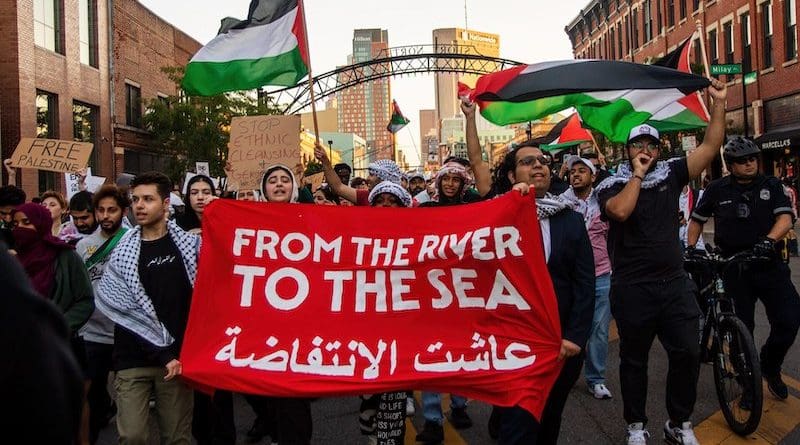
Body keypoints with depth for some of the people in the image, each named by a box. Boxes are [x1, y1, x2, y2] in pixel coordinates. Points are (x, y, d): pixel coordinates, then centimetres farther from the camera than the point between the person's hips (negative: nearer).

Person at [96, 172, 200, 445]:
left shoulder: (190, 244, 4)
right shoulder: (122, 253, 2)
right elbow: (127, 310, -5)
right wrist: (164, 356, -11)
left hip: (178, 356, 0)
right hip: (133, 360, 0)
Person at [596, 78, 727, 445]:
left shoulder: (671, 174, 6)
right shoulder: (611, 186, -3)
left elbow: (710, 147, 2)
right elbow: (620, 211, -25)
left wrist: (718, 102, -3)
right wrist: (637, 173, -15)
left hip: (675, 284, 3)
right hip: (632, 289, -3)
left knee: (688, 354, 4)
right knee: (634, 359, 10)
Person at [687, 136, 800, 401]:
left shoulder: (771, 186, 5)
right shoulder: (718, 189, 4)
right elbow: (697, 219, 15)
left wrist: (768, 240, -26)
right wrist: (690, 247, 3)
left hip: (768, 264, 1)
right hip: (733, 268, -1)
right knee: (742, 328, 4)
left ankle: (770, 368, 18)